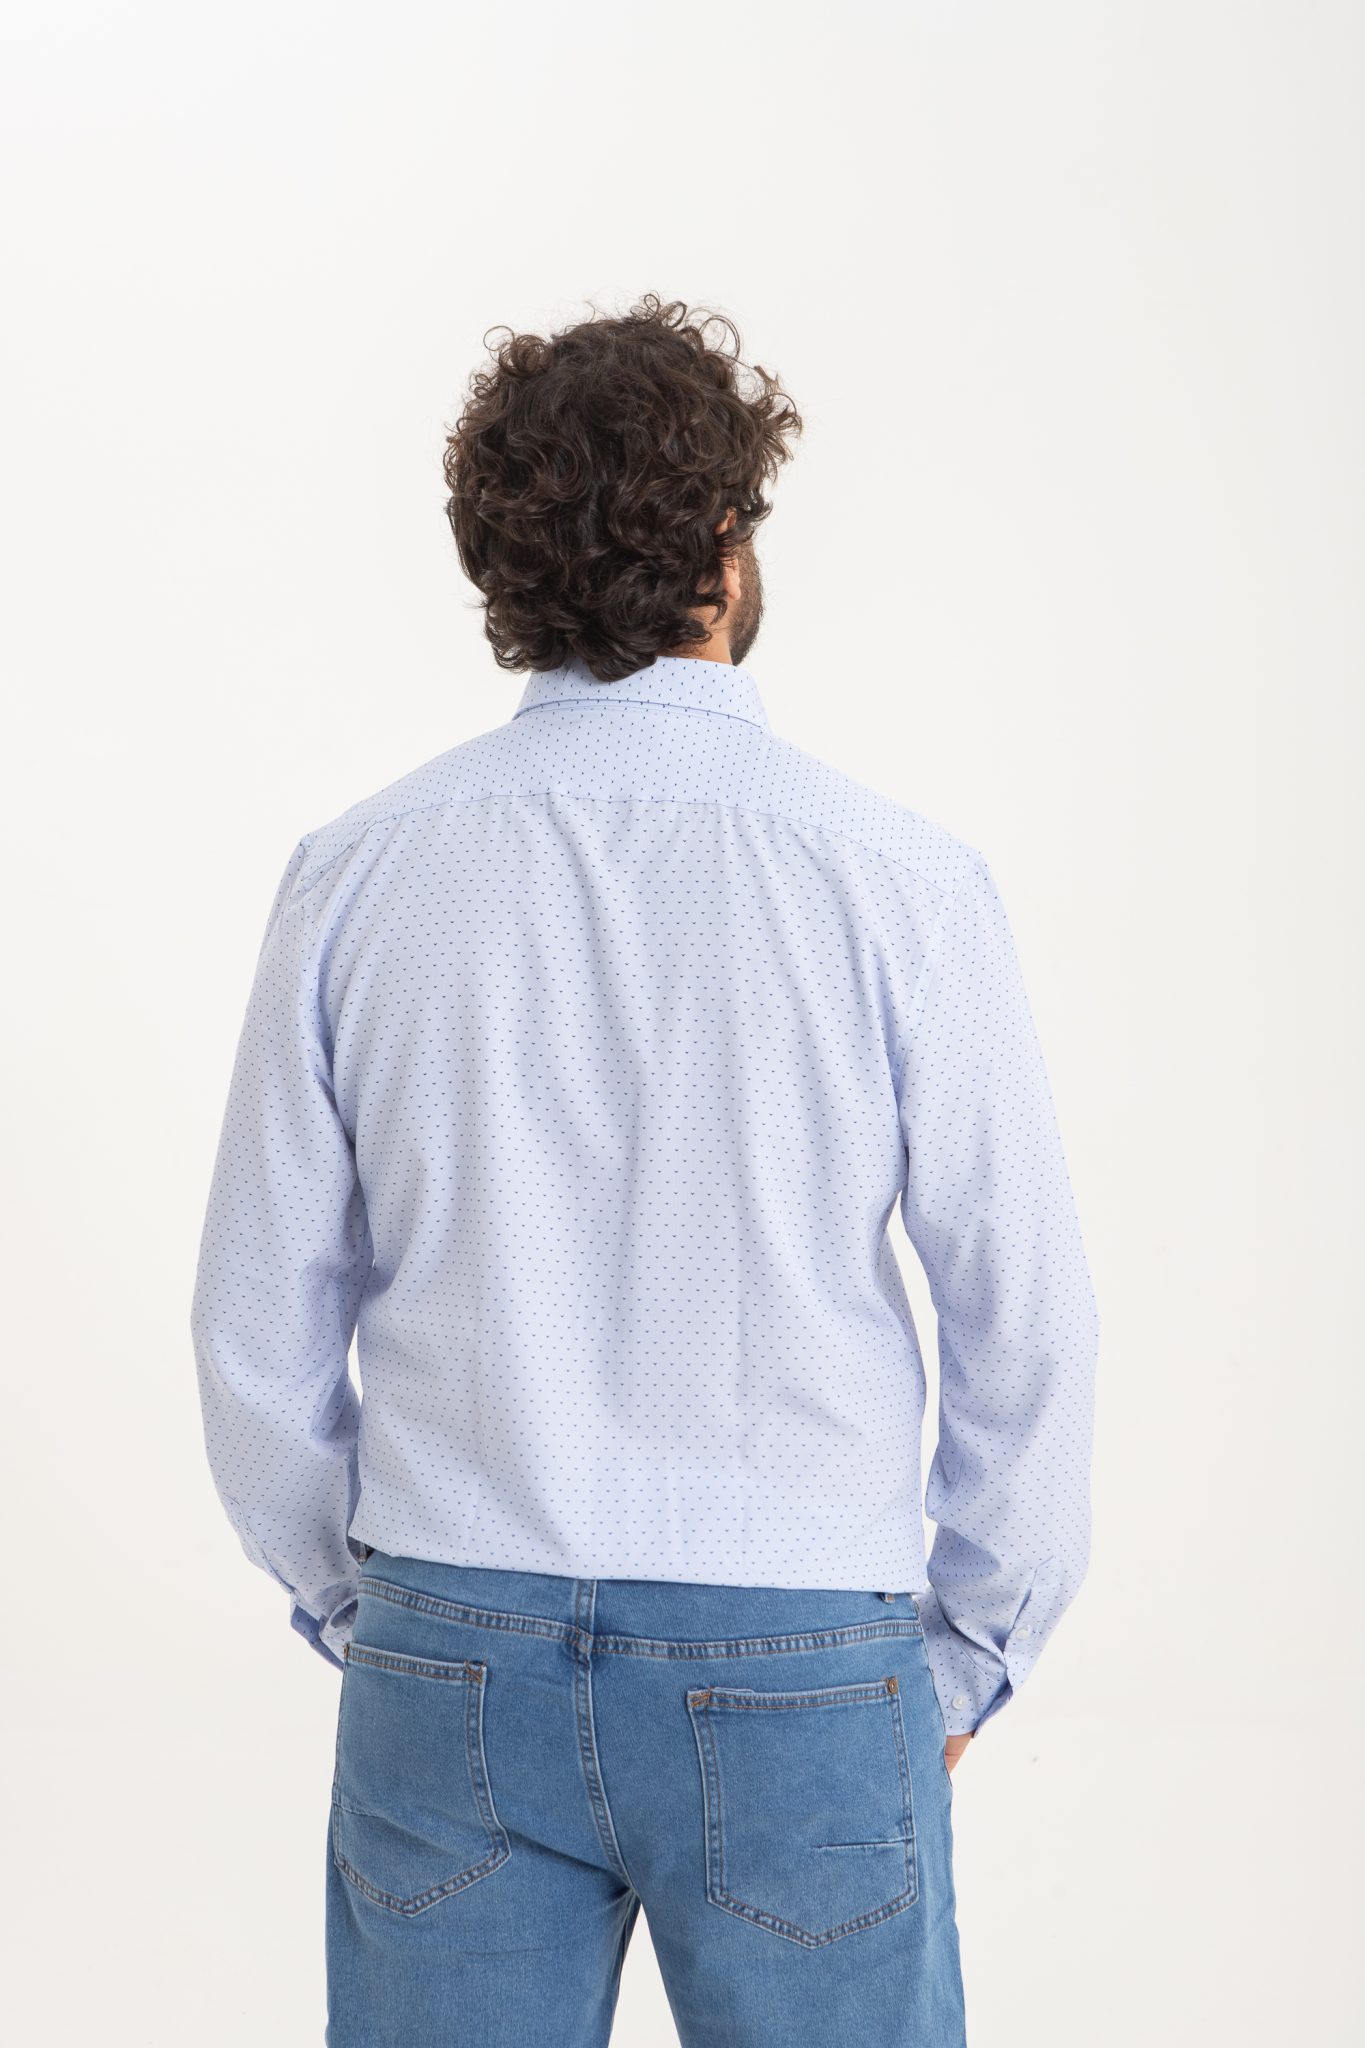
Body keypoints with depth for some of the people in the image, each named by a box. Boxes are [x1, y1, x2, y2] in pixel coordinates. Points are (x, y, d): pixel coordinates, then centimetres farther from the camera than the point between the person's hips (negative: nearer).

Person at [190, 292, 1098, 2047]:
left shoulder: (358, 874, -4)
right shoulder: (894, 878, -10)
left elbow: (261, 1324, 1)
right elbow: (1025, 1319, -6)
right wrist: (967, 1656, 7)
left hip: (455, 1660, 2)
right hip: (796, 1678, -2)